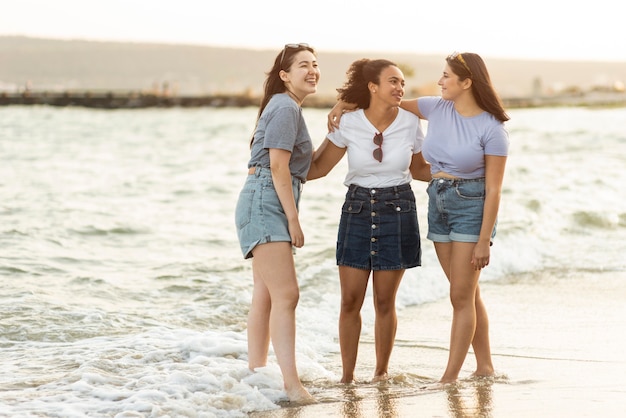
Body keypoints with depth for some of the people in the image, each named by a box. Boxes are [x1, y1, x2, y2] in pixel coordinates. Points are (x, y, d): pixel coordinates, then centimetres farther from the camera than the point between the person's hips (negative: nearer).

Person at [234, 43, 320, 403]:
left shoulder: (288, 108, 20)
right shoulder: (286, 108, -10)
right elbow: (278, 166, -17)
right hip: (266, 202, -11)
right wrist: (293, 219, -17)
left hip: (270, 206, 11)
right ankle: (292, 383, -23)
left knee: (265, 296, 12)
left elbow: (305, 165, 22)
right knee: (286, 294, -17)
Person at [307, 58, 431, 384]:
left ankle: (381, 371, 19)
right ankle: (347, 375, 11)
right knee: (350, 300, -1)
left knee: (384, 301, 4)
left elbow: (418, 169, 12)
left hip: (397, 212, 0)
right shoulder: (348, 125, -7)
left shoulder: (410, 124, -4)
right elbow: (317, 167, 2)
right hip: (357, 211, 0)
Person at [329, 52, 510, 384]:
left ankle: (450, 377, -2)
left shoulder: (492, 129, -12)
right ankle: (484, 366, 21)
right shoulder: (437, 109, 3)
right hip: (439, 204, 6)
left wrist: (484, 240, -16)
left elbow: (493, 189, -13)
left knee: (461, 295, -5)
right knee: (467, 293, 11)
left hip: (472, 207, -6)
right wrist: (343, 104, 1)